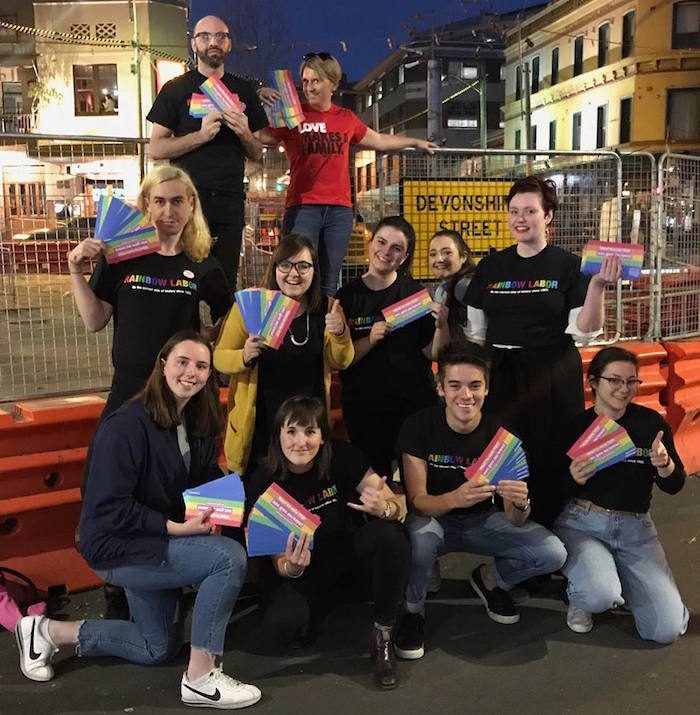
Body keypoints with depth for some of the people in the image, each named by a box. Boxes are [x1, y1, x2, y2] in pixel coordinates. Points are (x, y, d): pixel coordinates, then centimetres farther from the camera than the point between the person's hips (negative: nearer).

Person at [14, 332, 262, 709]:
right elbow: (109, 509, -27)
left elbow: (207, 479, 8)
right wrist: (175, 527, -28)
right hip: (116, 547, -9)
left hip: (154, 541, 9)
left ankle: (50, 631, 32)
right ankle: (199, 678, -13)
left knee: (158, 649, 23)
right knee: (230, 557, -26)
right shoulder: (128, 424, -25)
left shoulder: (198, 424, 0)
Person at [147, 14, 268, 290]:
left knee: (226, 281, 3)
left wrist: (244, 133, -4)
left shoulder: (243, 91, 16)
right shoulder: (176, 89, 8)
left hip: (230, 200, 3)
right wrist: (201, 135, -12)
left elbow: (257, 154, 17)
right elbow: (156, 149, 0)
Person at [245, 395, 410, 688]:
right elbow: (279, 562, -12)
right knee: (281, 624, -30)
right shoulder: (263, 483, -16)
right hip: (303, 572, 0)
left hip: (349, 552, 1)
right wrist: (291, 566, -37)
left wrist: (383, 508, -38)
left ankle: (383, 634, -10)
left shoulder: (341, 457, -16)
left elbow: (397, 508, -13)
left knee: (390, 534, -30)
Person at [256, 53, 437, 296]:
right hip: (302, 208, -3)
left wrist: (415, 142, 38)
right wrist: (260, 101, -18)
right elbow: (259, 137, -7)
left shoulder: (346, 118, 15)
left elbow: (378, 141, 30)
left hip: (340, 210, 4)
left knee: (328, 284, 7)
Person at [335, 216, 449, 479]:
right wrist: (370, 340, -17)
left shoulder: (415, 293, 0)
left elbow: (434, 353, -1)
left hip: (414, 404, 0)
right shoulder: (347, 296, 1)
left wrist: (441, 325, -18)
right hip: (363, 407, 1)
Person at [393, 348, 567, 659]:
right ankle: (413, 610, -6)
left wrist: (520, 504, -40)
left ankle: (489, 579, 13)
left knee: (553, 553, -18)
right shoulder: (420, 426, -19)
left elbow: (515, 522, -15)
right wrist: (455, 498, -44)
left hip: (483, 520, 2)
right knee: (419, 536, -37)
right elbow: (416, 500, -22)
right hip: (435, 519, -2)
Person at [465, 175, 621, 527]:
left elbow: (584, 332, -6)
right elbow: (475, 332, 12)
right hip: (500, 376, 3)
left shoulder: (569, 265, -1)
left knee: (550, 461, 1)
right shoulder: (490, 266, 8)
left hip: (553, 378, -3)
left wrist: (598, 285, -17)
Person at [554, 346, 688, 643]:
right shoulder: (574, 426, -7)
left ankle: (616, 577, 20)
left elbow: (675, 486, 4)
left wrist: (664, 465, -18)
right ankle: (579, 595, 8)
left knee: (667, 629, -8)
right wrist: (572, 478, -23)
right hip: (582, 523, -2)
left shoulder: (651, 423, -2)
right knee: (600, 597, -30)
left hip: (635, 529, 3)